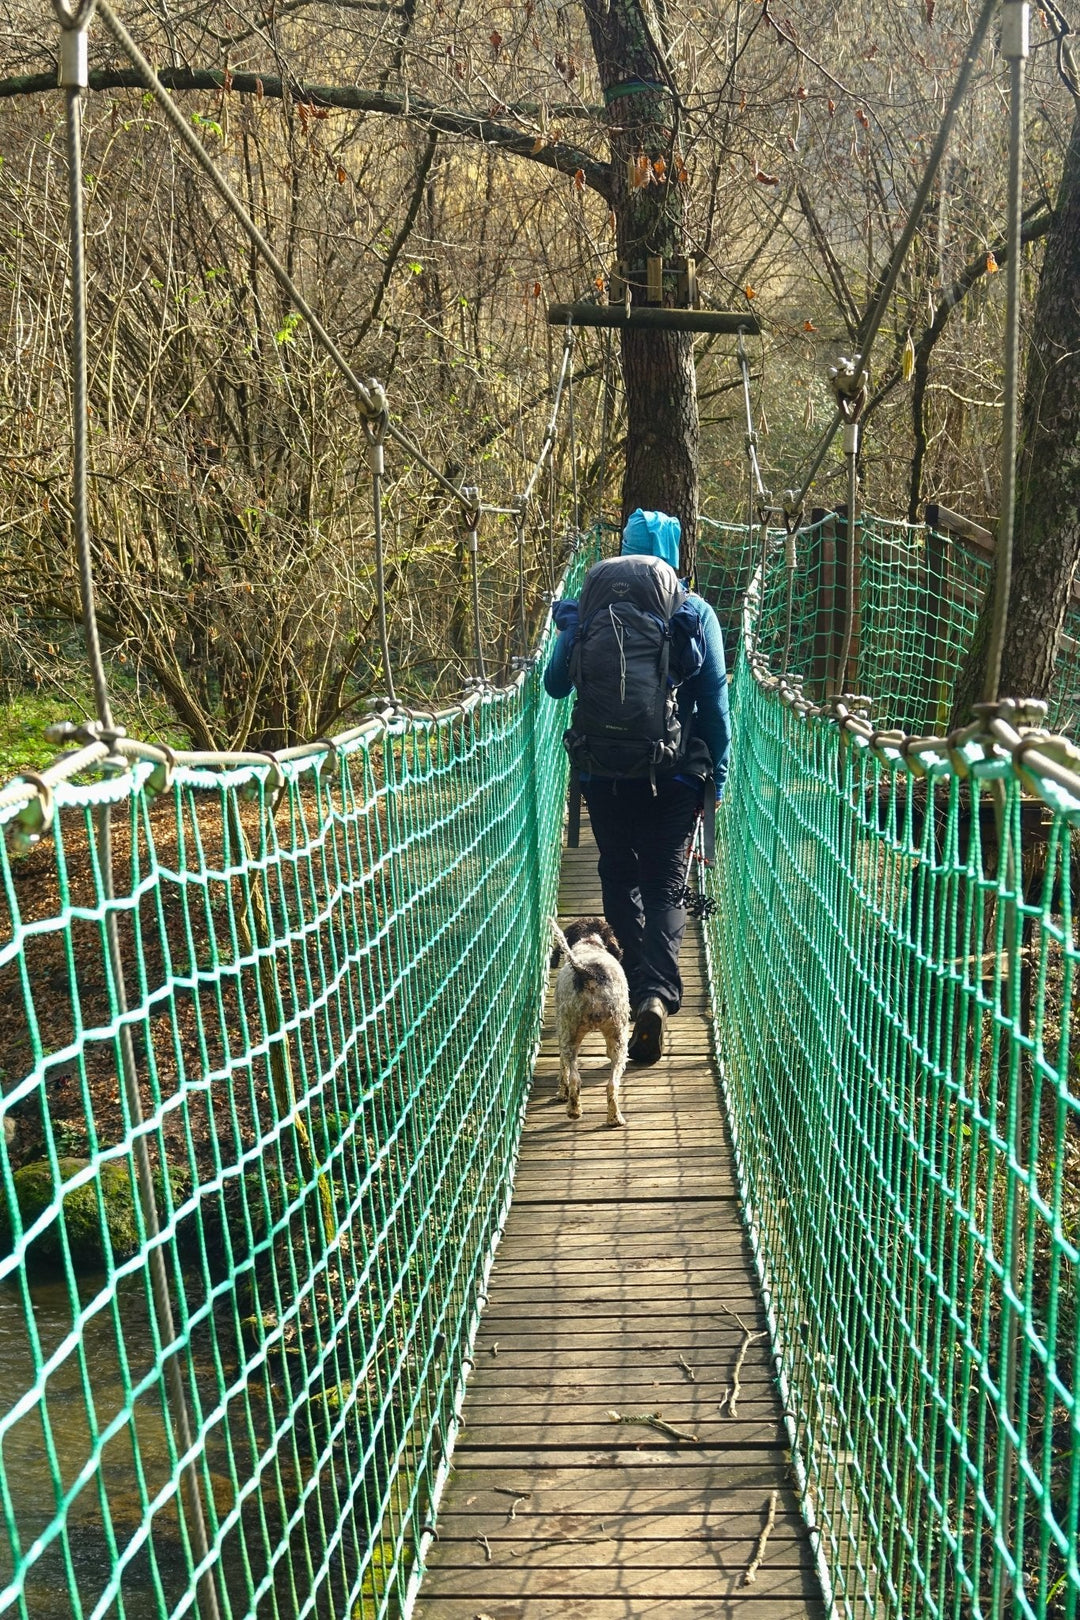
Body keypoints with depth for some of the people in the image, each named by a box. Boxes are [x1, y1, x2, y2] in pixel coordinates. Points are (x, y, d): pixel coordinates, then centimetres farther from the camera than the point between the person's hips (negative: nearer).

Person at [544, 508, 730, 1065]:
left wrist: (568, 626, 26)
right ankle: (657, 992, -17)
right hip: (676, 774, 0)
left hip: (605, 771, 1)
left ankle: (639, 981, 25)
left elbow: (556, 684, 7)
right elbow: (715, 700, -2)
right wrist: (718, 773, 7)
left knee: (619, 878, 17)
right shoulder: (697, 613, -1)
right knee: (665, 885, 2)